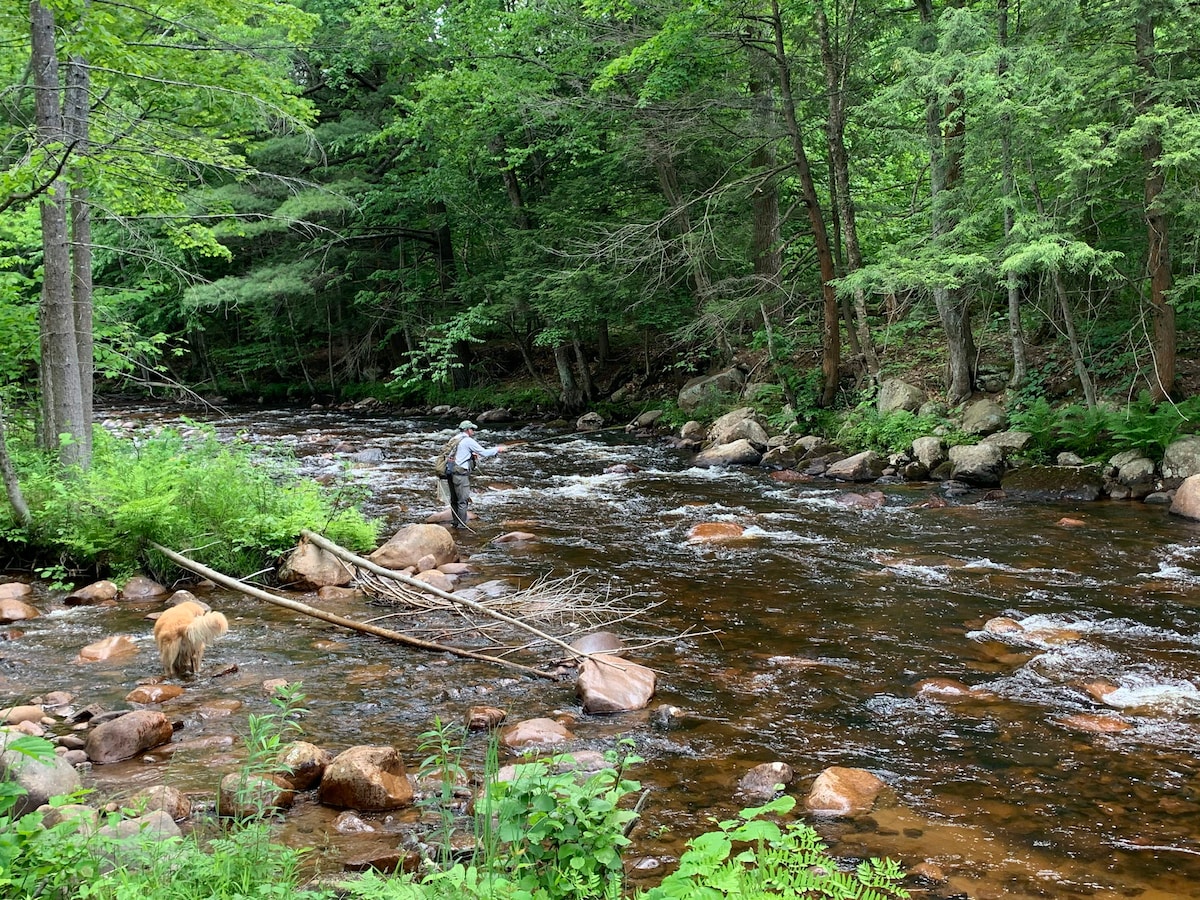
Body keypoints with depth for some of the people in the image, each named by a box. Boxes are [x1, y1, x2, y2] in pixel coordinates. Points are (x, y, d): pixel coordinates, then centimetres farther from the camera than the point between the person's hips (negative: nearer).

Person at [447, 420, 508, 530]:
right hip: (461, 474, -9)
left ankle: (456, 523, 24)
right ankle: (462, 525, -3)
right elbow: (484, 453, -8)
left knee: (454, 500, 15)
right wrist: (498, 449, 4)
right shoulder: (469, 441, -9)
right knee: (463, 501, -4)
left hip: (452, 472, 9)